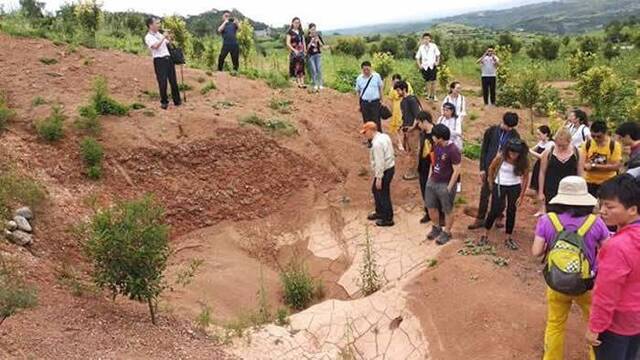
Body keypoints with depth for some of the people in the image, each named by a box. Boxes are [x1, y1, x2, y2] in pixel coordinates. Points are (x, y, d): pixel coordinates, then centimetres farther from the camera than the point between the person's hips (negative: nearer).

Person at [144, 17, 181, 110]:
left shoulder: (159, 34, 17)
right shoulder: (148, 37, -6)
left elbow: (168, 44, 24)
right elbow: (155, 46, -22)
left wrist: (169, 38, 5)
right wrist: (163, 37, -21)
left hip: (168, 59, 7)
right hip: (159, 60, -6)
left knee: (173, 80, 8)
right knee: (162, 82, -4)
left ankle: (177, 100, 18)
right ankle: (164, 102, 8)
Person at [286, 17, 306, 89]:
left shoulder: (301, 32, 13)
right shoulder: (290, 32, -3)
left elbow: (303, 42, 16)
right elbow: (288, 43, -8)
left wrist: (305, 51, 6)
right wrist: (294, 50, -17)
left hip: (301, 51, 5)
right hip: (294, 52, -5)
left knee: (301, 67, 1)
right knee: (296, 67, -4)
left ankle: (302, 82, 0)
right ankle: (298, 83, -1)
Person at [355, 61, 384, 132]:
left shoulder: (376, 76, -3)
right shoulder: (359, 78, 0)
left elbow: (381, 88, 6)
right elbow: (358, 91, 8)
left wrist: (381, 100, 5)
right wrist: (359, 104, 9)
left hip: (375, 102, -2)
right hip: (364, 103, 2)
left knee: (376, 121, -1)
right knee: (366, 122, 8)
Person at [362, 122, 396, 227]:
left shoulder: (377, 143, -25)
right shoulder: (384, 136, 5)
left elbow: (379, 162, -25)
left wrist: (379, 178, -21)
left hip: (384, 171, -10)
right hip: (390, 167, 10)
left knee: (383, 194, 4)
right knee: (375, 190, 24)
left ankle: (388, 219, 18)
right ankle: (380, 212, 39)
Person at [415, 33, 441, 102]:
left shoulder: (433, 46, 0)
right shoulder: (421, 47, 4)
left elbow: (438, 55, 9)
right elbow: (417, 57, 11)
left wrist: (437, 62, -3)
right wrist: (419, 65, 2)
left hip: (432, 66, -1)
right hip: (425, 66, 2)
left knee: (433, 81, -3)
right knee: (427, 81, 7)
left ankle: (433, 95, 8)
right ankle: (428, 95, 19)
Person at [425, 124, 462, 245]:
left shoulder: (453, 150, -23)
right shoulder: (436, 145, -1)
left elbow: (456, 171, -19)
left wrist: (449, 187, -16)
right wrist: (430, 176, 12)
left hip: (445, 185, -8)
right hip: (432, 182, 8)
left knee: (447, 210, 10)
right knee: (431, 207, 18)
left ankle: (446, 233, 26)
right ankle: (436, 228, 39)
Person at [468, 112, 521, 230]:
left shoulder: (515, 136, -3)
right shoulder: (491, 131, -4)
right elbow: (483, 150, 0)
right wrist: (482, 168, -3)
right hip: (489, 167, 0)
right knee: (484, 194, 6)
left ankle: (498, 218, 26)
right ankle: (480, 219, 15)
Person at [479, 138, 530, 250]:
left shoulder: (524, 161, -15)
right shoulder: (501, 157, -19)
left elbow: (525, 177, -6)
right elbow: (491, 168, -2)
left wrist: (521, 195, -6)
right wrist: (491, 184, 6)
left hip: (515, 187, 2)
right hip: (499, 186, -2)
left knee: (511, 212, 8)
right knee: (495, 211, -2)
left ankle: (508, 238, 20)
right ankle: (485, 235, 14)